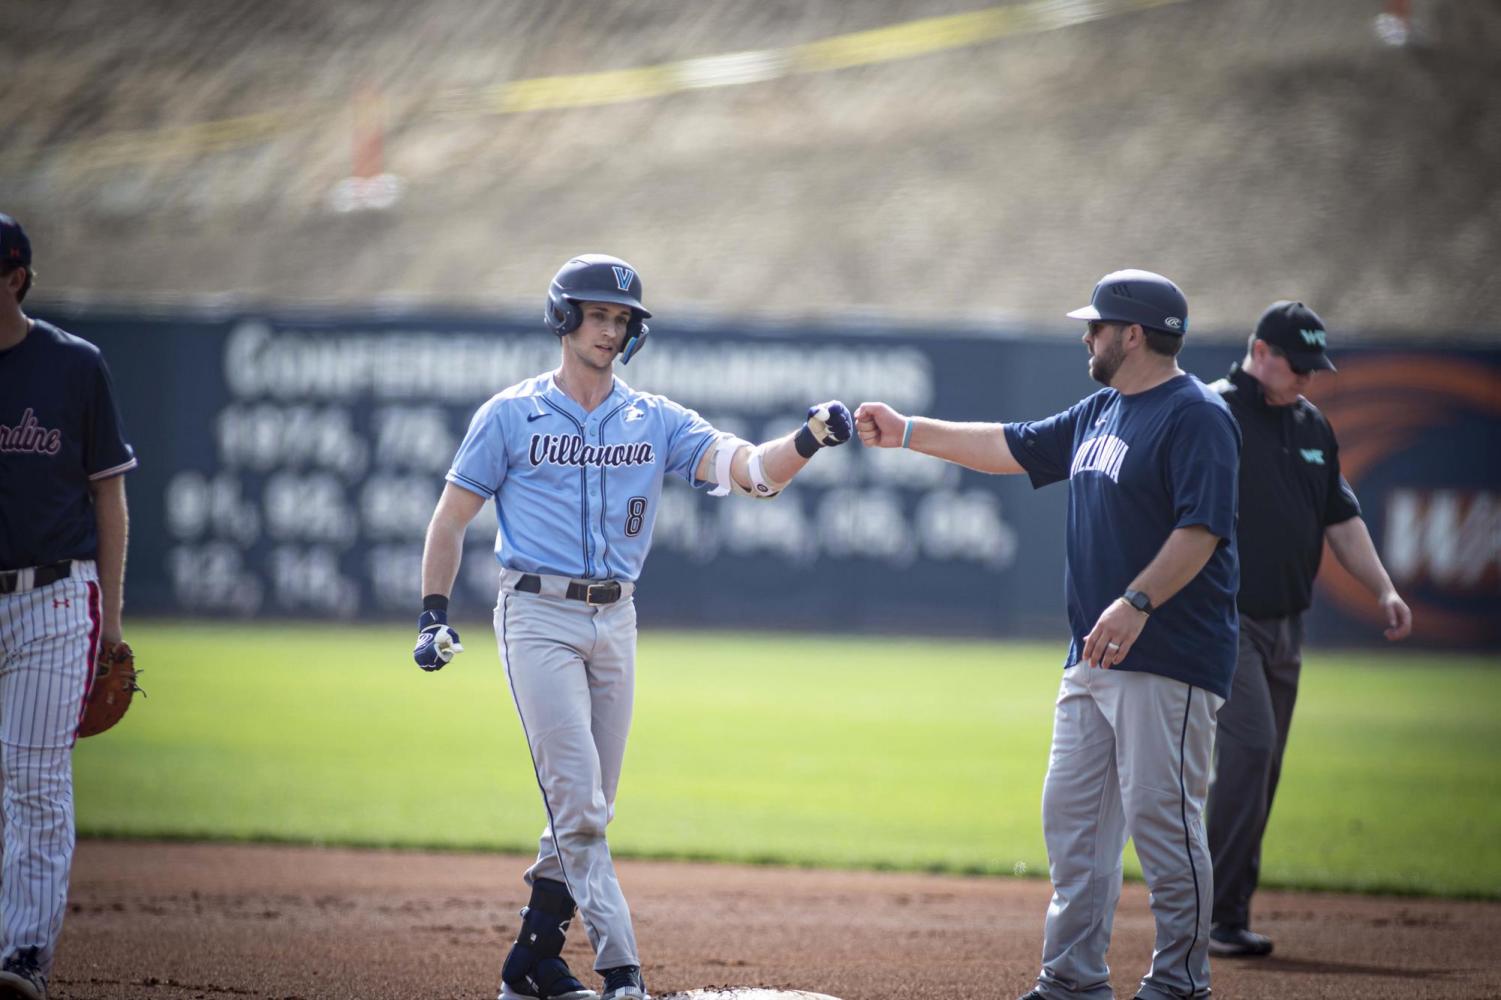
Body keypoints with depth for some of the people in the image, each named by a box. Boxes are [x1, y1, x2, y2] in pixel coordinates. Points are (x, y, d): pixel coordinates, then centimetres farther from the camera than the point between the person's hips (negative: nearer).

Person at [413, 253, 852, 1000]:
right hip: (537, 616, -5)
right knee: (577, 799, -12)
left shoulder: (655, 422, 8)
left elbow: (749, 470, -6)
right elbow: (450, 519, 5)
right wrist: (434, 616, -4)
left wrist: (807, 442, -25)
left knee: (587, 808, 8)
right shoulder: (511, 414, 1)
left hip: (614, 622, 5)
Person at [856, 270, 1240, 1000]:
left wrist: (1137, 602, -29)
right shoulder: (1100, 413, 17)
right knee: (1071, 812, 9)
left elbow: (1203, 528, -20)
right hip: (1093, 658, 10)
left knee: (1160, 816, -8)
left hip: (1169, 660, -10)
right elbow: (1014, 447, 27)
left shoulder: (1196, 417, -12)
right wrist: (908, 432, 26)